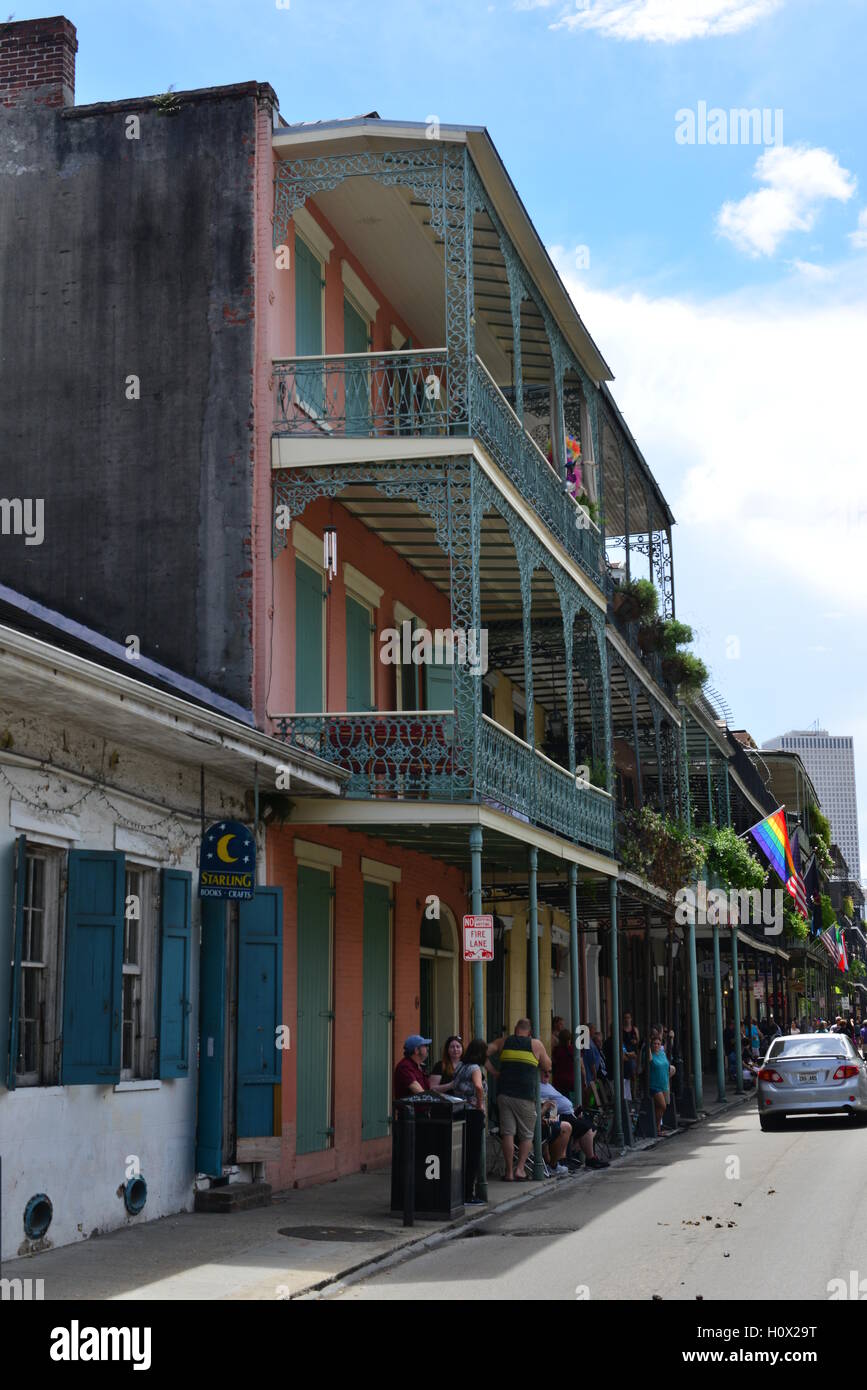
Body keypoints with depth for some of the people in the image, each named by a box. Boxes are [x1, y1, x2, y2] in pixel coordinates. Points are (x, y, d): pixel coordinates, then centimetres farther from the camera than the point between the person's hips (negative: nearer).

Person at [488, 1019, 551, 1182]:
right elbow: (548, 1066, 13)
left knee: (507, 1132, 2)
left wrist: (494, 1072, 10)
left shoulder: (503, 1042, 11)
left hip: (504, 1093, 2)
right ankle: (520, 1168, 0)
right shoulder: (536, 1044, 4)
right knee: (526, 1134, 9)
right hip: (525, 1095, -2)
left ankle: (509, 1171, 1)